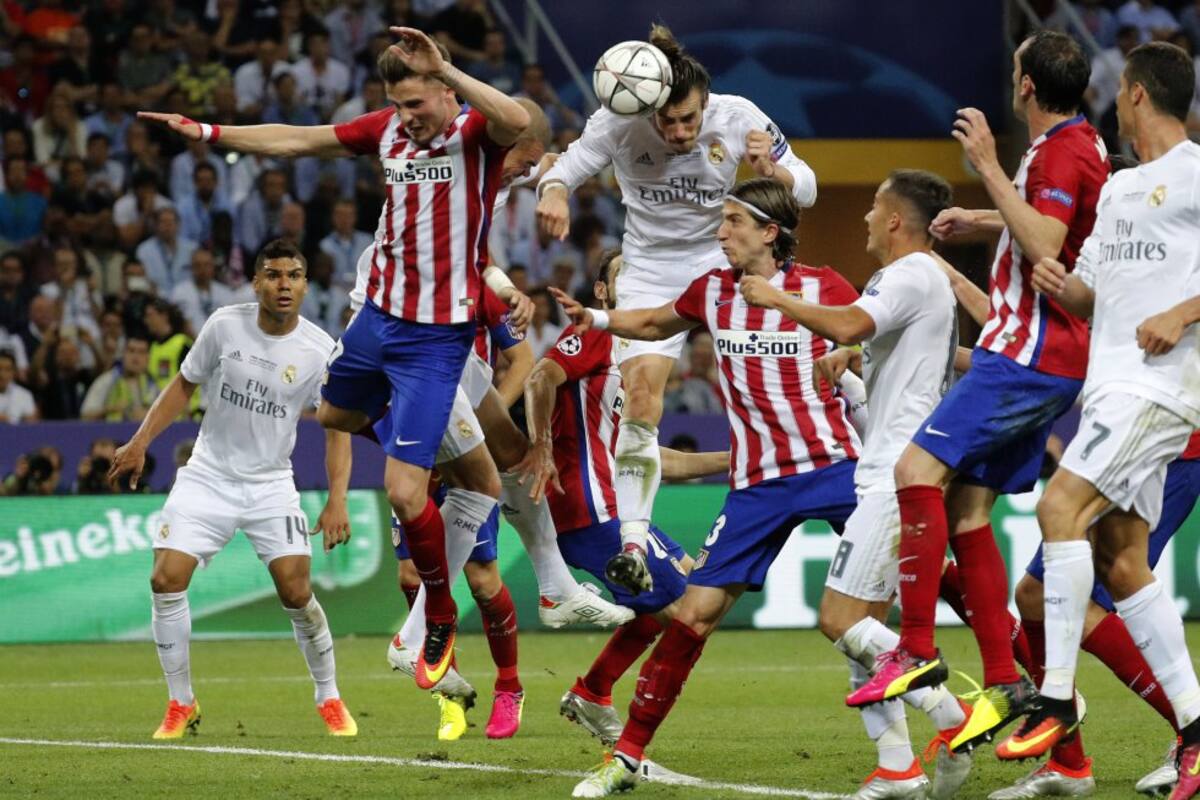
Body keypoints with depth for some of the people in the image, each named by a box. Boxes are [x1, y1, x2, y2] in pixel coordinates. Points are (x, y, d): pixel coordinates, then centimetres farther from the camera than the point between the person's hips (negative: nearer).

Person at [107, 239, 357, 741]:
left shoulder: (319, 350, -9)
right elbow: (184, 385, 7)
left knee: (297, 592, -13)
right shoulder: (225, 327, -7)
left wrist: (337, 501, -15)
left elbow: (338, 429, -4)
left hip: (271, 486, -1)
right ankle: (181, 704, 3)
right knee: (166, 578, -13)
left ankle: (330, 700, 11)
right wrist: (139, 443, 1)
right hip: (208, 477, 1)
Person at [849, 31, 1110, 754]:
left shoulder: (1062, 152, -13)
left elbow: (1042, 250, -27)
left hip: (1030, 354, -10)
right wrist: (982, 221, 35)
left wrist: (990, 167, -23)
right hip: (1043, 358, 10)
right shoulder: (1076, 145, 17)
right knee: (967, 509, 8)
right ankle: (1004, 682, 6)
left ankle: (918, 649, -20)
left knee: (921, 468, -17)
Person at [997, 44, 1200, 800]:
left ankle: (1057, 695, -21)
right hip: (1111, 384, 9)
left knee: (1062, 506, -22)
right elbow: (1093, 293, 26)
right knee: (1121, 562, 3)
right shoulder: (1121, 187, 21)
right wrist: (1063, 285, 4)